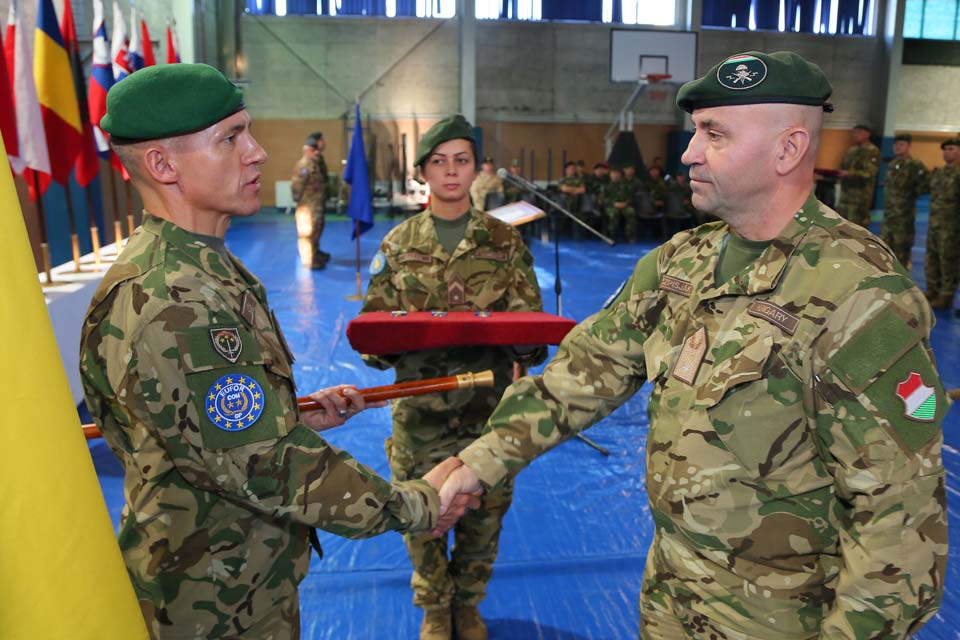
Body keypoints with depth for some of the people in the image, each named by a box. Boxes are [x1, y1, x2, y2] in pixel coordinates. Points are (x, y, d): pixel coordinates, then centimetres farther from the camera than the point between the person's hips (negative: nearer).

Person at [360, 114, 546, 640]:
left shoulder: (506, 241, 3)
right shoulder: (398, 244, 4)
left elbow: (530, 322, 3)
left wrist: (522, 340, -20)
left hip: (490, 409, 0)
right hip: (420, 412, 0)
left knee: (483, 517, 13)